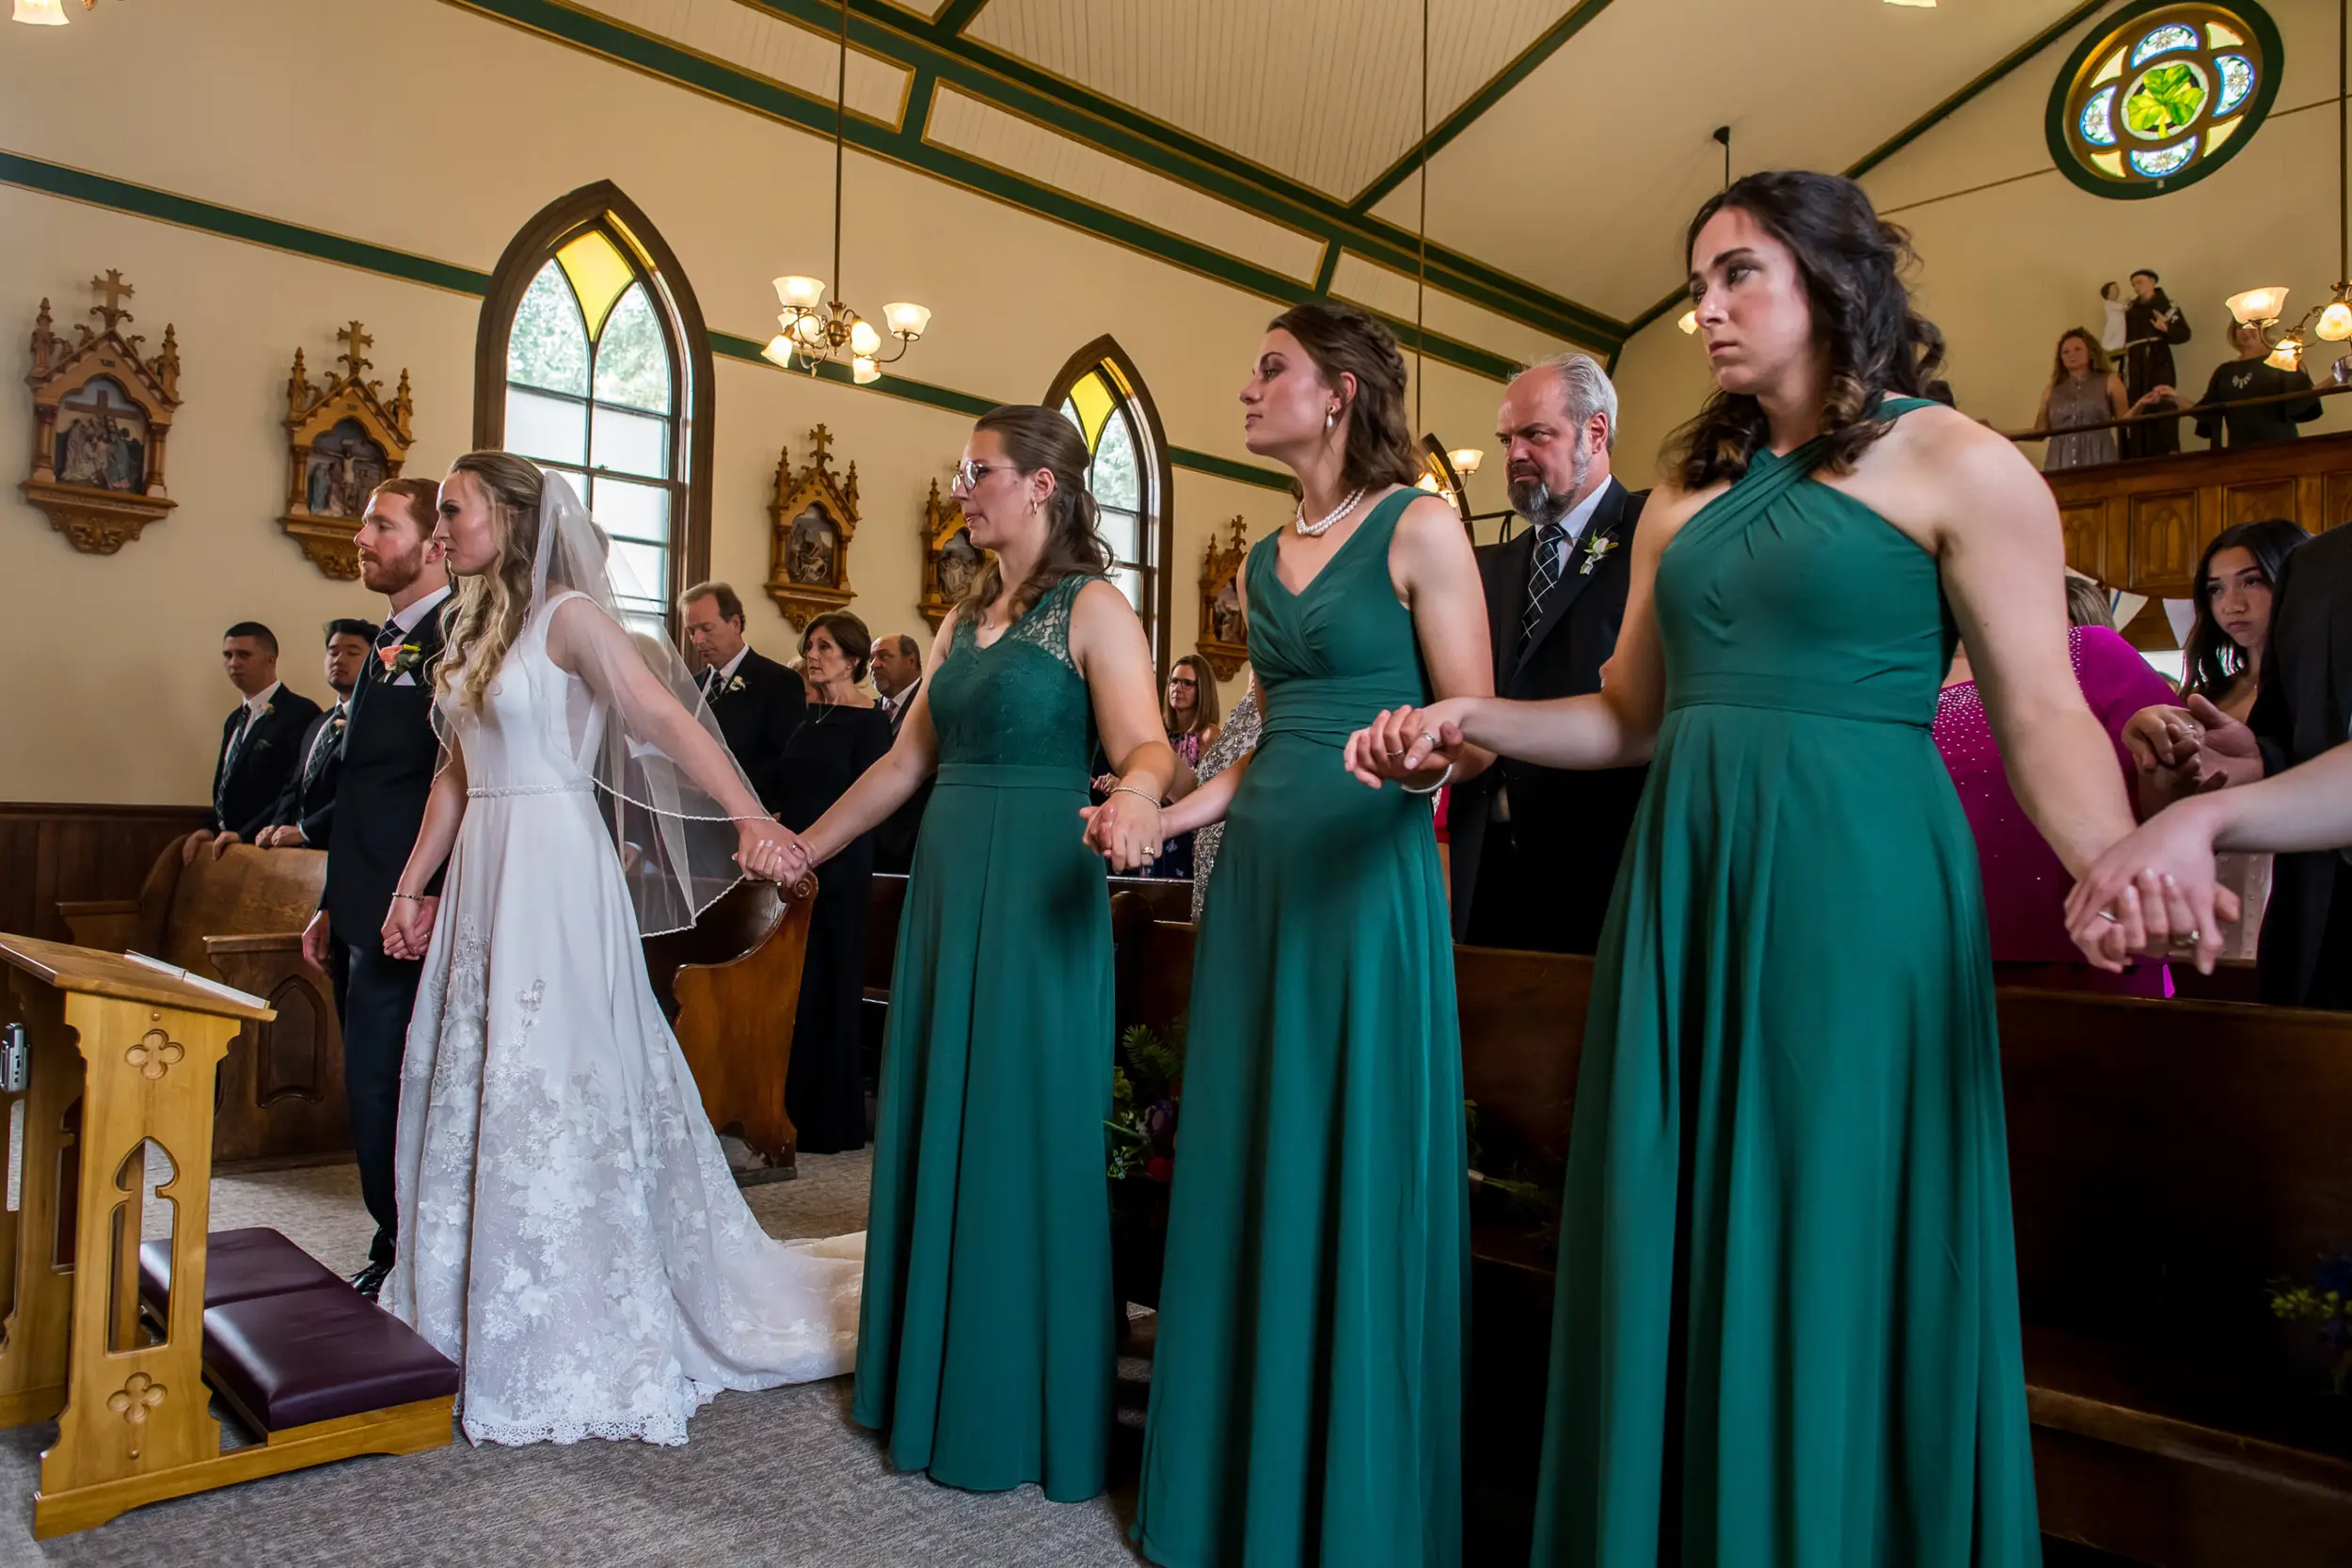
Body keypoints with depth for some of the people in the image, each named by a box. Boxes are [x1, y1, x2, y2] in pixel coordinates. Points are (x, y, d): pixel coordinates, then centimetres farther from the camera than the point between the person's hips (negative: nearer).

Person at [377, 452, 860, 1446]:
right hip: (481, 878, 8)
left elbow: (670, 719, -21)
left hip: (553, 875, -8)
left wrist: (749, 818, -33)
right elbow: (455, 776, 17)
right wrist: (412, 887, 14)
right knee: (475, 1084, 14)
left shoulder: (569, 615, -9)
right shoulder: (474, 628, 15)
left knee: (553, 1086, -3)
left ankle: (570, 1343, 11)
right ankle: (478, 1314, 30)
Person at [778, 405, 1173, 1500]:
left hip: (1034, 895, -7)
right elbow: (906, 760, 16)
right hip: (944, 885, 8)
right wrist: (803, 848, 17)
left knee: (1022, 1136, 1)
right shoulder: (964, 619, 15)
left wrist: (1137, 798, -43)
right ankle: (934, 1377, 30)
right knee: (938, 1126, 13)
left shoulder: (1092, 609, -7)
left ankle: (1025, 1407, 17)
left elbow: (1144, 743, -21)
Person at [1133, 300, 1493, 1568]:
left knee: (1354, 1173, 0)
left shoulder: (1417, 529, -4)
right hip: (1258, 875, 7)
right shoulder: (1262, 563, 16)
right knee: (1247, 1165, 10)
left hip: (1368, 874, -7)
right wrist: (1174, 810, 10)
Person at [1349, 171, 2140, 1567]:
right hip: (1685, 882, 6)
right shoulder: (1687, 497, 16)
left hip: (1855, 881, -5)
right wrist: (1479, 721, 2)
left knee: (1833, 1256, 2)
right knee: (1680, 1240, 11)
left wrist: (2132, 880, -22)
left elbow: (2043, 718, -6)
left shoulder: (1956, 466, 1)